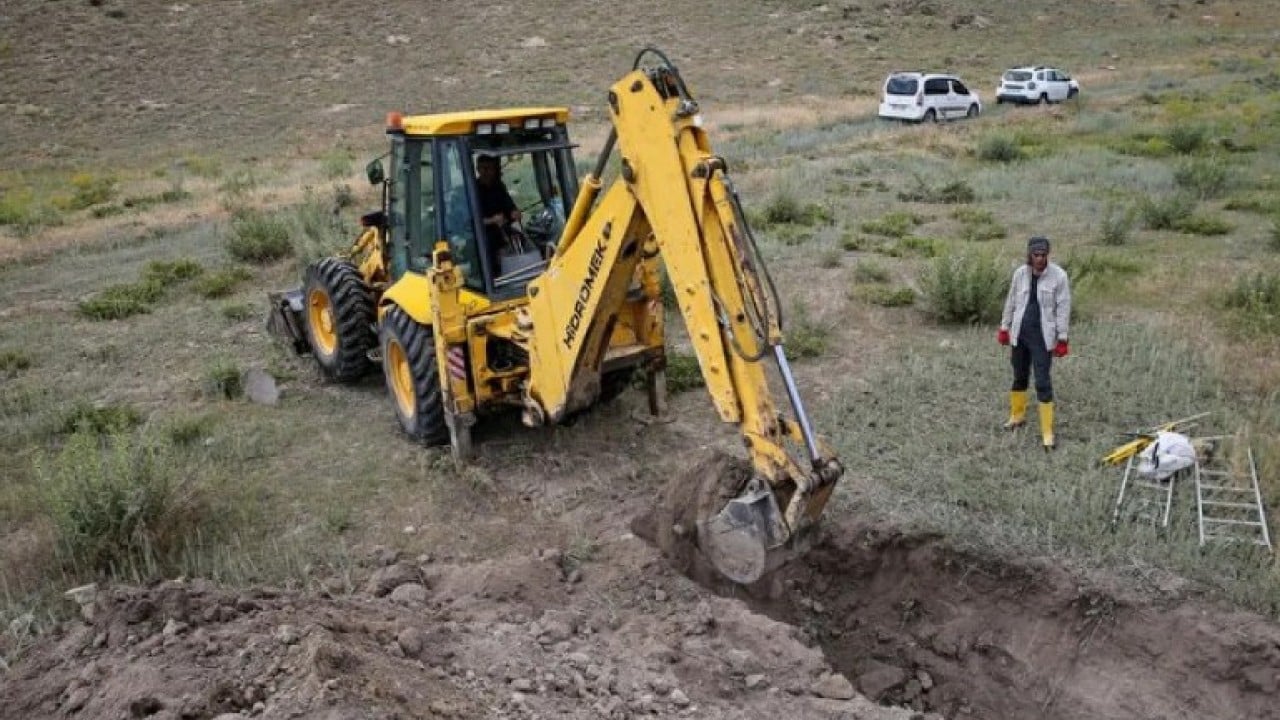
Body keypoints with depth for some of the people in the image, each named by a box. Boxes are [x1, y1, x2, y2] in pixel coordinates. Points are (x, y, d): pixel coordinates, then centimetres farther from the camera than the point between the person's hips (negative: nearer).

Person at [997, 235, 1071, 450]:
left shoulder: (1059, 276, -10)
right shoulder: (1020, 273, 1)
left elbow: (1063, 308, -8)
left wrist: (1062, 339, -8)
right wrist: (1004, 327, 14)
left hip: (1042, 337, -4)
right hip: (1020, 334, 4)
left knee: (1043, 382, -6)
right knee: (1019, 377, 18)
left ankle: (1047, 432, 2)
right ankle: (1017, 415, 39)